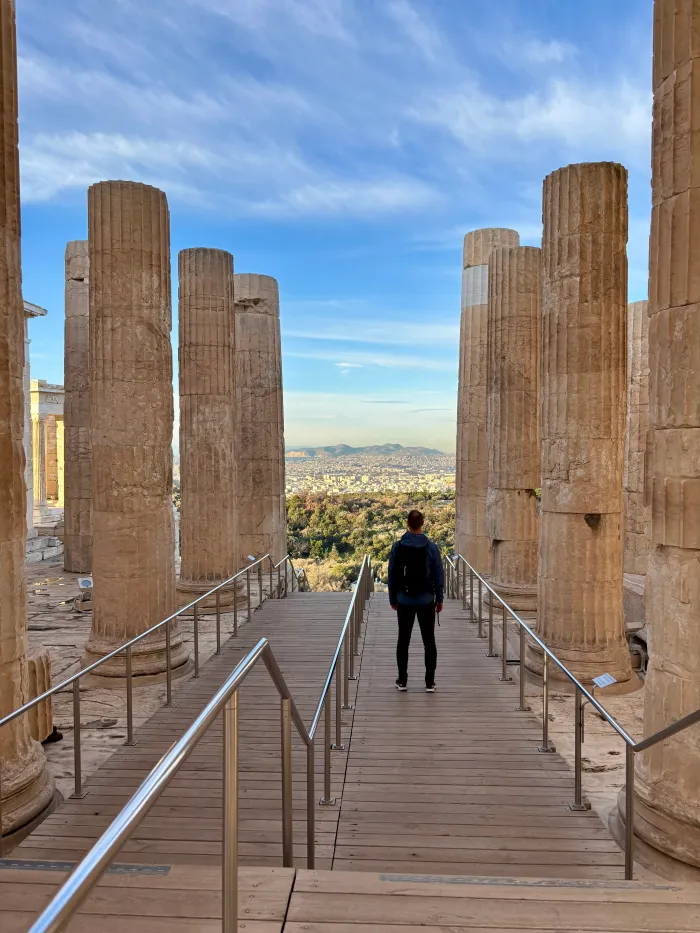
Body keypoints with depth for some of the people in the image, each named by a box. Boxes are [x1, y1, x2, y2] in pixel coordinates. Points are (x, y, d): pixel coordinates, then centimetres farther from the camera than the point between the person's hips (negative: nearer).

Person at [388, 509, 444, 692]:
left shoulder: (398, 547, -6)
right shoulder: (431, 547, -8)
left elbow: (392, 574, -1)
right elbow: (439, 575, -3)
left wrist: (392, 598, 9)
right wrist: (439, 598, 7)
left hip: (404, 601, 1)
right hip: (426, 601, 0)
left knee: (403, 641, 11)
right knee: (429, 641, 9)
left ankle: (402, 681, 15)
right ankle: (430, 682, 11)